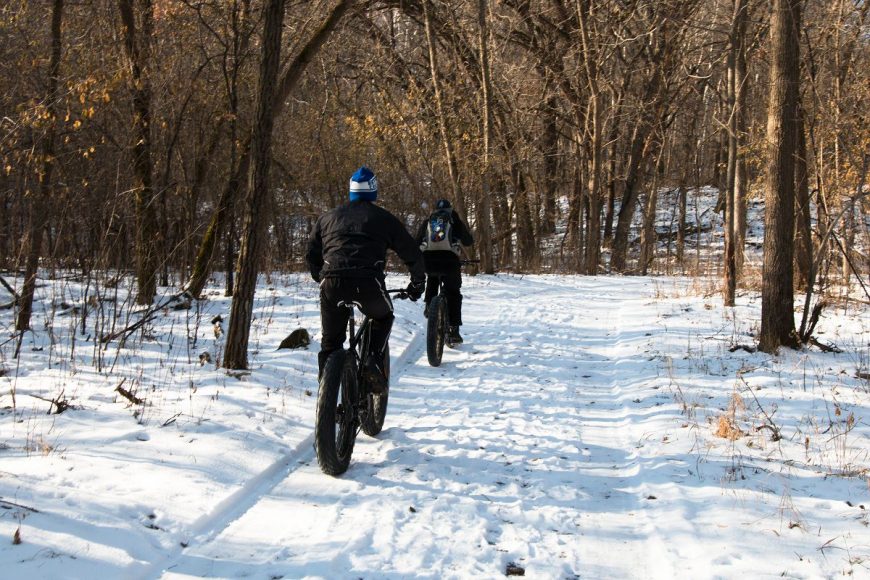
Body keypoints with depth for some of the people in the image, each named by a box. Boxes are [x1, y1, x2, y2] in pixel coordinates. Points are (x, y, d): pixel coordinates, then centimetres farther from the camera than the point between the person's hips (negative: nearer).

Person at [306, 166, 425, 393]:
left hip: (332, 282, 2)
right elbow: (412, 253, 20)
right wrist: (417, 284, 33)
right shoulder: (384, 218, 18)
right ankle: (374, 361, 6)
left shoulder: (328, 217, 25)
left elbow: (312, 255, 28)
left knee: (330, 341, 16)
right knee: (383, 317, 28)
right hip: (368, 281, -2)